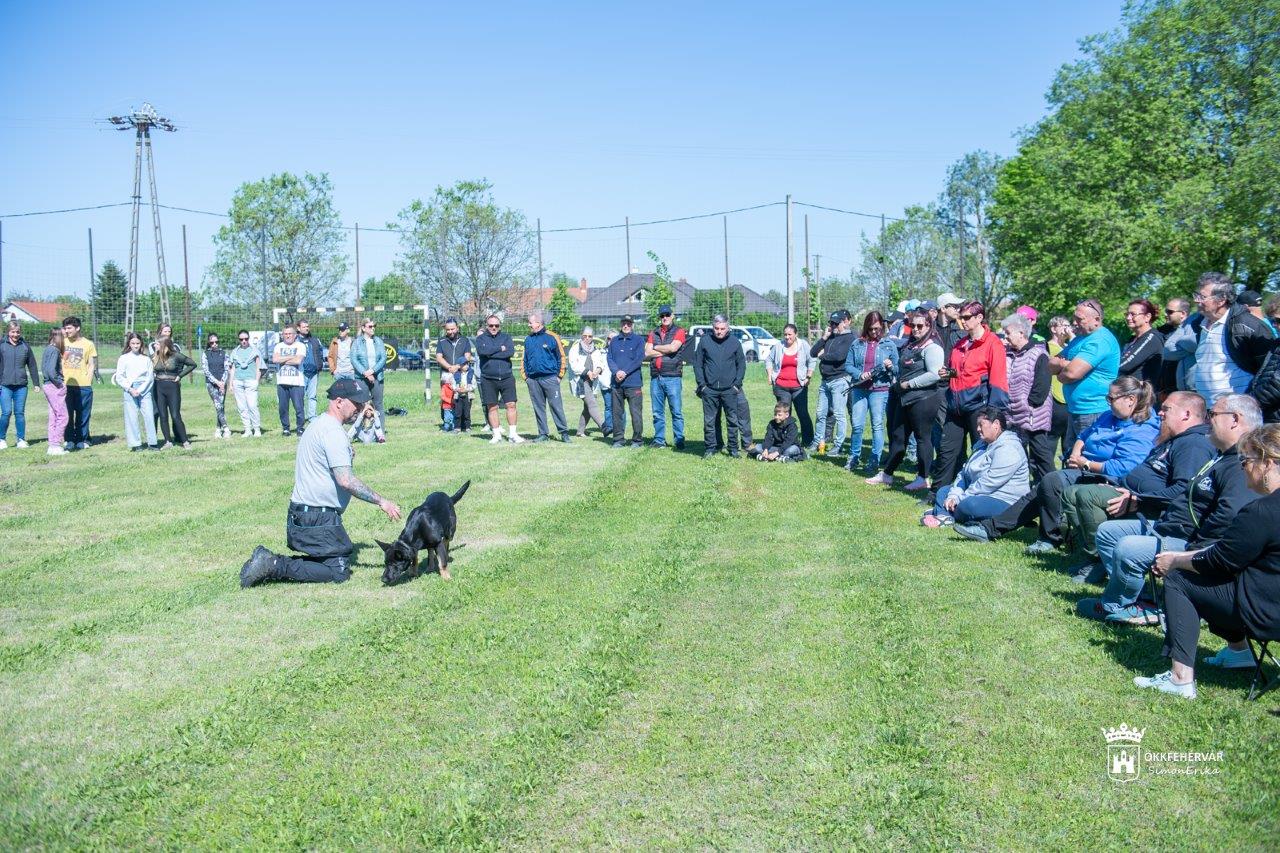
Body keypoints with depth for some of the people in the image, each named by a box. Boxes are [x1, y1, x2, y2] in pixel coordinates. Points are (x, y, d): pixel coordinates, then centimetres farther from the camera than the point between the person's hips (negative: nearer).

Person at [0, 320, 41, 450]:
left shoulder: (25, 346, 7)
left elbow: (32, 365, 11)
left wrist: (36, 383, 10)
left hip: (21, 386, 2)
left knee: (20, 413, 5)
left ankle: (21, 439, 12)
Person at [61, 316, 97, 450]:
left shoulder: (88, 344, 4)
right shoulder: (63, 342, 8)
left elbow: (91, 366, 6)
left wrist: (88, 382, -4)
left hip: (83, 386, -1)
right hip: (66, 385, 1)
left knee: (83, 415, 3)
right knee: (67, 414, 0)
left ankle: (82, 440, 13)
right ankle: (70, 440, 9)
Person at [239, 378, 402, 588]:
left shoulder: (319, 424, 15)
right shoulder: (333, 432, -17)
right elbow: (346, 480, -24)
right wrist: (381, 502, -18)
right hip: (318, 519, -10)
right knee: (338, 572, -7)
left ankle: (269, 563, 7)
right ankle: (275, 566, -9)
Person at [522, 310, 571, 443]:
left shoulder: (552, 337, -1)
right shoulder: (528, 339, 13)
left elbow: (561, 357, 1)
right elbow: (524, 359, 18)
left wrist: (559, 376, -3)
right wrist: (525, 375, 10)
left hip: (550, 378, -5)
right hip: (533, 380, 5)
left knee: (556, 406, -5)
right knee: (538, 408, 7)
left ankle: (564, 433, 1)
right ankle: (543, 434, 13)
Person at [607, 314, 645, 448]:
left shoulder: (638, 340, 4)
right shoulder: (614, 341, 15)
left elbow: (639, 359, -5)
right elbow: (609, 358, 8)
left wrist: (625, 372, -14)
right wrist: (616, 371, -10)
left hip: (633, 383, -3)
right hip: (616, 383, 4)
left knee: (635, 412, -5)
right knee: (617, 412, 6)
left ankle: (637, 440, 3)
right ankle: (618, 439, 13)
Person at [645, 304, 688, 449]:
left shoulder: (679, 332, 3)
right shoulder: (653, 333, 15)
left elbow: (673, 347, -13)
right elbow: (647, 353, 3)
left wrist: (656, 348, 0)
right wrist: (666, 351, -4)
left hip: (673, 377, -4)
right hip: (655, 377, 4)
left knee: (677, 411, -4)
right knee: (657, 412, 7)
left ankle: (679, 440, 0)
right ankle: (659, 440, 14)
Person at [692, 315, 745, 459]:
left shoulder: (734, 342, 4)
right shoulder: (705, 341, 2)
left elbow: (741, 364, 7)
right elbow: (697, 364, 4)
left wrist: (737, 384, -2)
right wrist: (702, 384, -3)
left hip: (729, 390, 0)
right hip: (709, 390, 0)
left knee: (732, 420, 4)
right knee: (709, 421, 3)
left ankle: (733, 448, 13)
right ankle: (710, 448, 11)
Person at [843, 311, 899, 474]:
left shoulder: (889, 345, 3)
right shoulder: (857, 344, 6)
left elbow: (897, 370, 5)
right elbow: (848, 365, 6)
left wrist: (891, 366, -17)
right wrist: (859, 374, -11)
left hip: (880, 389, -2)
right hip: (859, 389, 2)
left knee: (877, 425, -1)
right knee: (857, 425, 2)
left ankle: (874, 461, 6)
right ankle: (854, 456, 18)